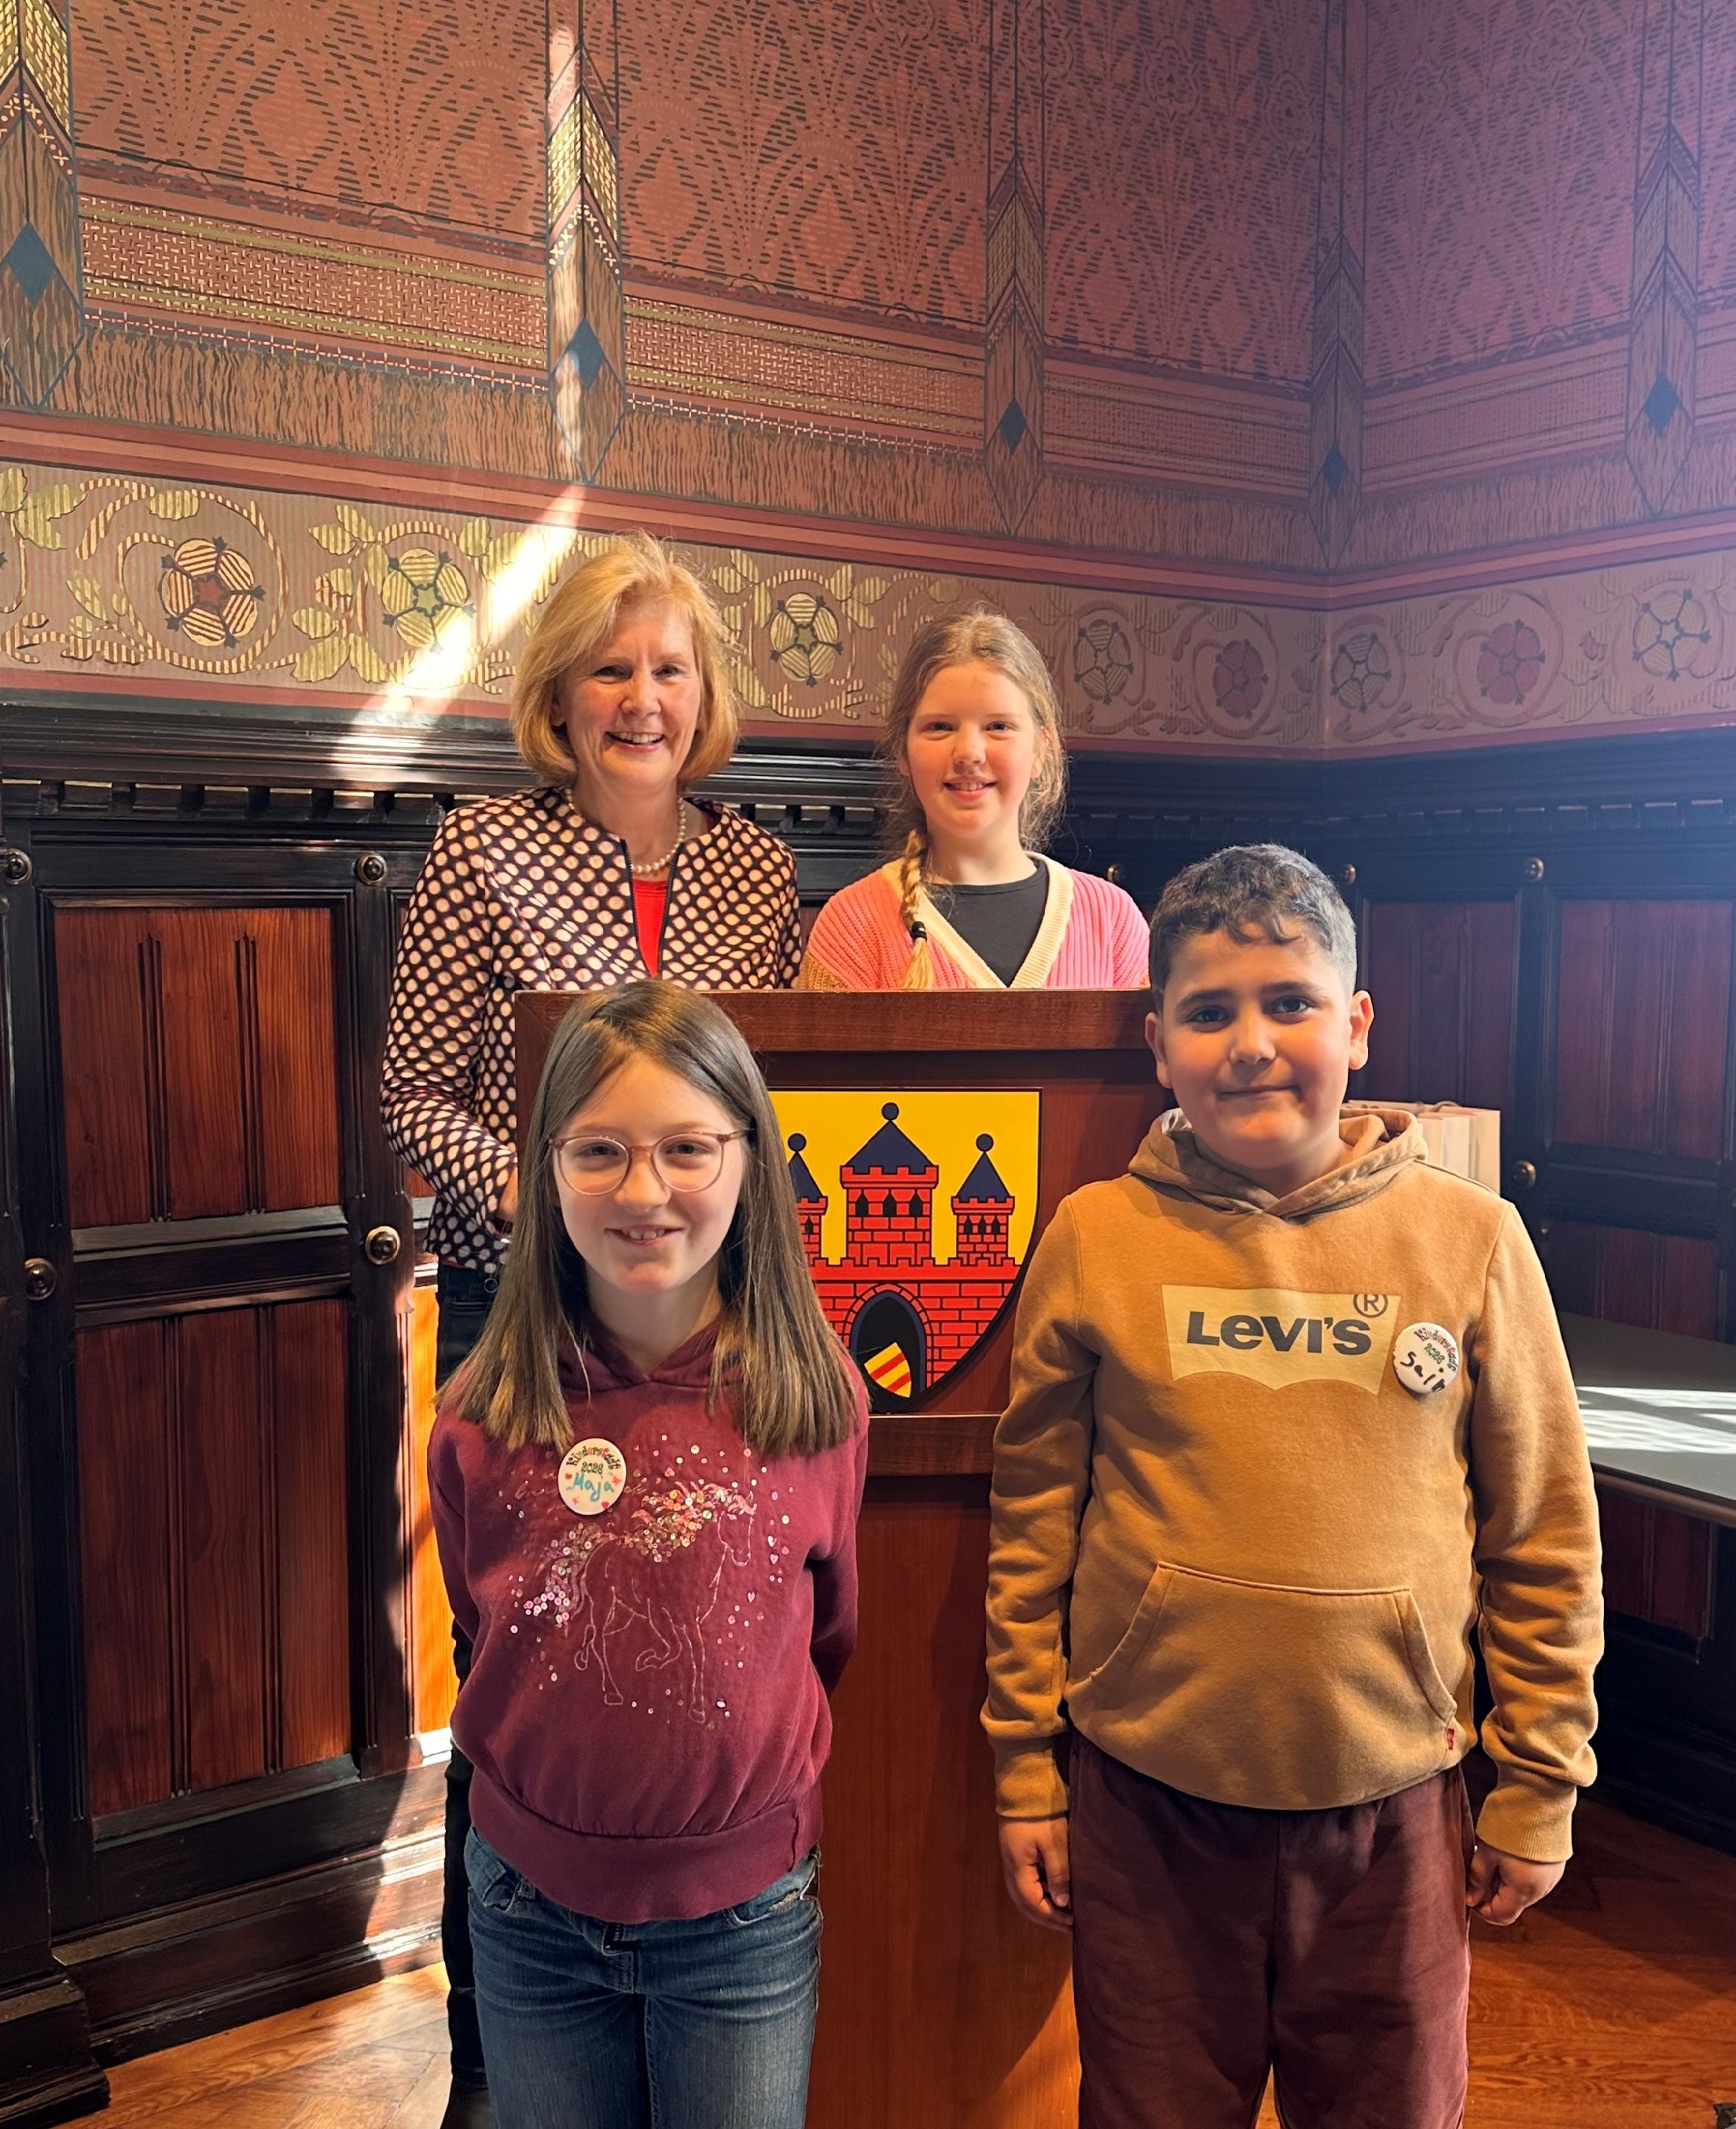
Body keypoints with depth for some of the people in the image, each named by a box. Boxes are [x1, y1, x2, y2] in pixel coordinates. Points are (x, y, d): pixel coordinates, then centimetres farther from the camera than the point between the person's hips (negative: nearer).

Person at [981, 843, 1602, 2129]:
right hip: (1146, 1799, 0)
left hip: (1392, 1804, 0)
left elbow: (1545, 1535, 2)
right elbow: (1033, 1518, 1)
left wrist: (1539, 1788, 3)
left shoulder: (1469, 1237, -5)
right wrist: (1025, 1771, 3)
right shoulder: (1096, 1240, -5)